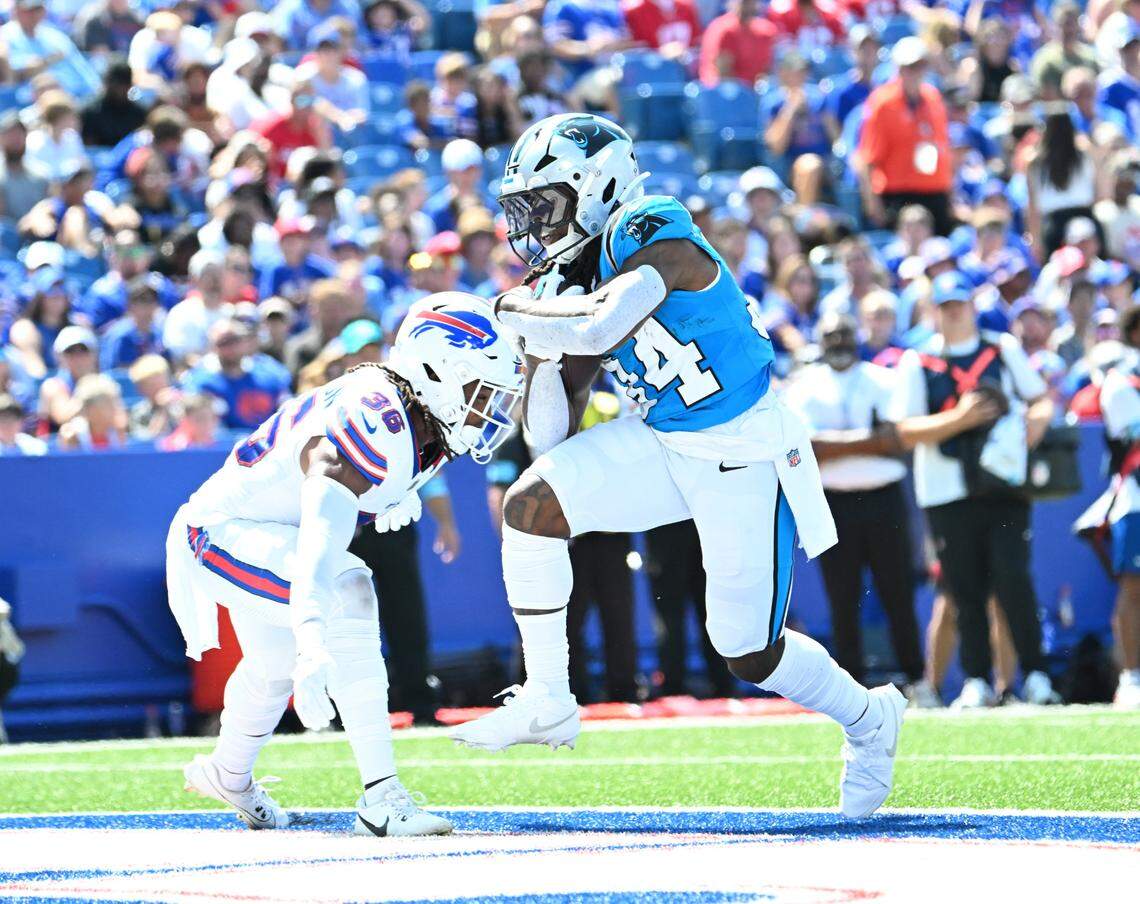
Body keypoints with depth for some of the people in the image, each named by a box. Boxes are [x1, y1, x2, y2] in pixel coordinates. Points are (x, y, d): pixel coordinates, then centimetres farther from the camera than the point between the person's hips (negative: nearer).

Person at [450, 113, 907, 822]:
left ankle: (869, 719, 29)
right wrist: (542, 346, -6)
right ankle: (548, 704, -2)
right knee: (532, 505, -12)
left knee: (750, 654, 0)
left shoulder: (656, 240, -22)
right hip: (663, 442, 7)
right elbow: (552, 437, 8)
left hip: (745, 457, -7)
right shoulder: (578, 276, 2)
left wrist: (520, 312, -26)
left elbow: (599, 331, -40)